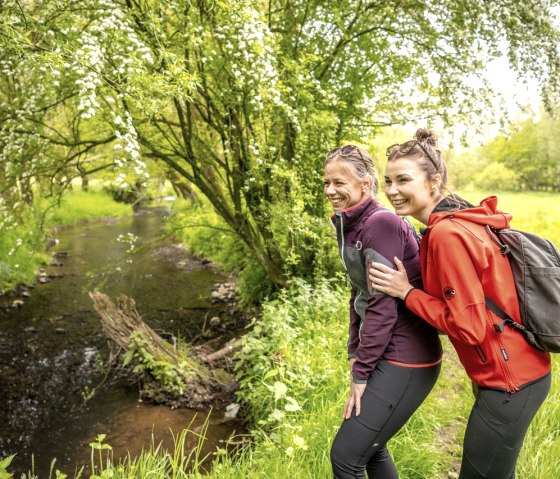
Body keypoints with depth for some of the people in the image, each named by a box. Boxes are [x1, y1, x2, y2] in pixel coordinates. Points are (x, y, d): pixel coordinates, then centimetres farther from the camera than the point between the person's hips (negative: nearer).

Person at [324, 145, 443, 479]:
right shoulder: (351, 225, 8)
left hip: (405, 360, -9)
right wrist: (354, 352, 10)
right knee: (370, 447, 20)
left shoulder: (381, 223, -19)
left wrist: (361, 373, -15)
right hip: (384, 354, 9)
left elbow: (383, 304, -22)